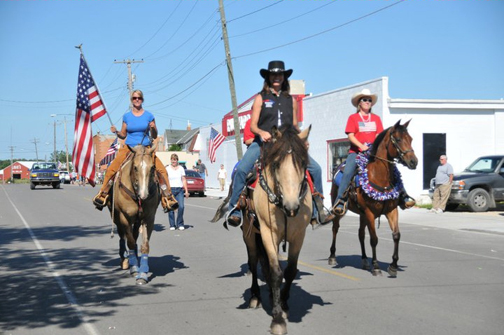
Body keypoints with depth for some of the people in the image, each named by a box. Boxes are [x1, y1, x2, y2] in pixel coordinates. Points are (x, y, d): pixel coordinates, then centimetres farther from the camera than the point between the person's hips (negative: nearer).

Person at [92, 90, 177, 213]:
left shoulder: (149, 115, 4)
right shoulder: (126, 116, 7)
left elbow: (154, 136, 7)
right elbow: (123, 135, 12)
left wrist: (153, 128, -14)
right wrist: (116, 132, -8)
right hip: (128, 148, 1)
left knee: (161, 170, -17)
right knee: (111, 169, -16)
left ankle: (167, 198, -8)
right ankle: (102, 195, -1)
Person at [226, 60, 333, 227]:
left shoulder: (291, 100, 15)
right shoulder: (260, 98, 7)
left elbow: (295, 125, 18)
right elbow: (252, 125, 0)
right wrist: (262, 132, -21)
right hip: (263, 142, -3)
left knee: (315, 168, -10)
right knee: (241, 169, -27)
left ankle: (319, 210, 2)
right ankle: (235, 209, -15)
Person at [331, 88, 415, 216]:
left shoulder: (376, 118, 15)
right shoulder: (353, 118, 6)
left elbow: (379, 135, 9)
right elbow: (350, 135, -3)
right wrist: (361, 145, -19)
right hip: (356, 151, -3)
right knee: (348, 172, -26)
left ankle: (402, 196, -8)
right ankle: (340, 201, -23)